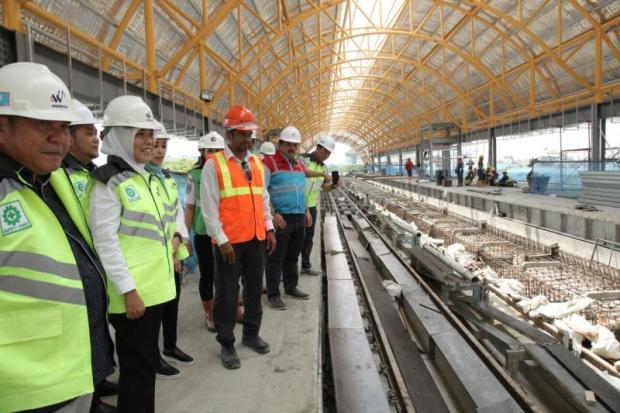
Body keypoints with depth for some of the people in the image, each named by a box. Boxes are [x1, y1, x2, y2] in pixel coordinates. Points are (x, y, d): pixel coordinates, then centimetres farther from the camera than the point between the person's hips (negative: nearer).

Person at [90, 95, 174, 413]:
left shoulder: (149, 178, 11)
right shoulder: (109, 182, -13)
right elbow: (105, 242, -17)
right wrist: (128, 290, -19)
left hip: (155, 285, 8)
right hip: (131, 291, -8)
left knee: (147, 362, 19)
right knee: (137, 366, 3)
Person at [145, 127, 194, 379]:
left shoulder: (168, 177, 11)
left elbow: (178, 211, 10)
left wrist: (177, 238, -8)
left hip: (174, 252, 7)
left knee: (172, 300, 17)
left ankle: (170, 347, 34)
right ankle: (153, 357, 20)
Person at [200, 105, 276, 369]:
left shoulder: (256, 163, 11)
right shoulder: (214, 164, -8)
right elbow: (209, 206, -11)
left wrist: (269, 229, 9)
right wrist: (222, 240, -15)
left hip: (256, 238, 6)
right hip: (229, 241, -6)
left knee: (254, 288, 16)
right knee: (227, 293, 5)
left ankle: (251, 334, 34)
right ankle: (226, 344, 20)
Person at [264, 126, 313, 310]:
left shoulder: (300, 165, 15)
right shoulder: (269, 163, -8)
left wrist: (306, 211, 17)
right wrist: (273, 214, -18)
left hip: (299, 219, 7)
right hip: (280, 219, -7)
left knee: (292, 256, 17)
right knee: (276, 258, 0)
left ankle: (291, 288, 30)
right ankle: (273, 294, 9)